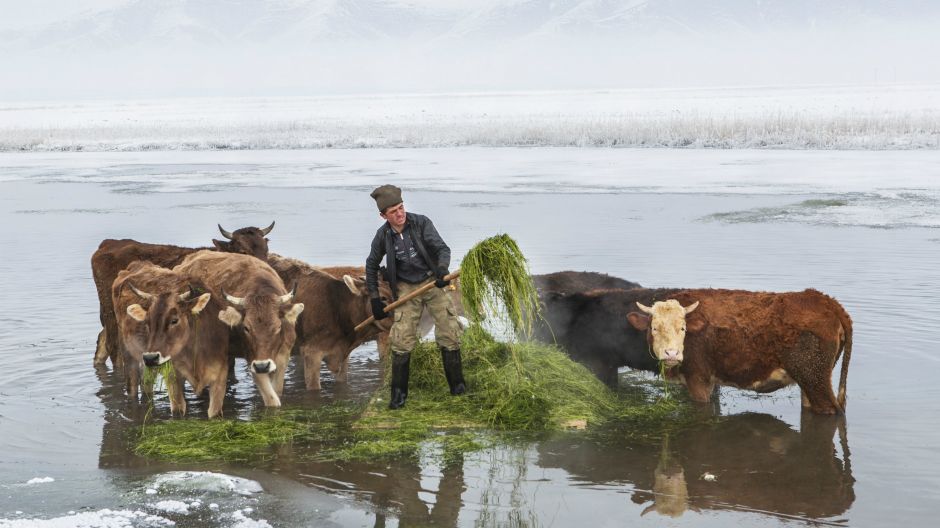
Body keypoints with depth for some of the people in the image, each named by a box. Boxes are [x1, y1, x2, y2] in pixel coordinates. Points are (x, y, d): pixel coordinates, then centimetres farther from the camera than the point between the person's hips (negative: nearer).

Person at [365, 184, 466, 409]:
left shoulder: (421, 223, -13)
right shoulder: (383, 235, -6)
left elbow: (442, 248, -17)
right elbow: (371, 265, 9)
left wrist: (442, 269, -39)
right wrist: (374, 299, 6)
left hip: (432, 281, -1)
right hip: (406, 288, 1)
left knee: (449, 332, -5)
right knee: (401, 339, -8)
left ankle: (457, 385, 10)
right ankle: (398, 393, 2)